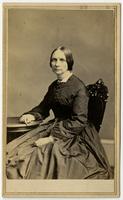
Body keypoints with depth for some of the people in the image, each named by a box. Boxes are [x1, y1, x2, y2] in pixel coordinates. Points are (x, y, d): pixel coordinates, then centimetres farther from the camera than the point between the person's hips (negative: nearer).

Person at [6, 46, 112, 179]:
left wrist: (53, 138, -23)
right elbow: (43, 108, 28)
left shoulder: (78, 87, -11)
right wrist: (32, 115, 5)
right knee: (13, 151, -12)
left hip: (75, 134, -7)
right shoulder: (54, 86, 13)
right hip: (55, 127, 7)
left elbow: (79, 121, -18)